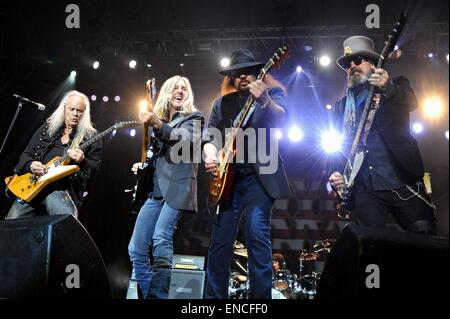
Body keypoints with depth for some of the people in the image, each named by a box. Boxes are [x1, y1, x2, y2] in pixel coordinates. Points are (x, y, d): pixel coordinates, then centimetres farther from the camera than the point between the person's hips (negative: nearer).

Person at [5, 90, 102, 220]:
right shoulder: (47, 128, 18)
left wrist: (82, 161, -19)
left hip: (62, 189, -3)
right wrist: (31, 165, -4)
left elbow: (94, 167, 3)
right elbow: (26, 154, 19)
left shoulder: (90, 136, 8)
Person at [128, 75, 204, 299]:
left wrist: (158, 124, -28)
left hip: (177, 186, -6)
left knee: (161, 240, -24)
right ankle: (147, 294, 7)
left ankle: (158, 296, -21)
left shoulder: (193, 117, 7)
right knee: (136, 248, -1)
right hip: (155, 188, 6)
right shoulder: (157, 119, 23)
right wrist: (142, 165, 10)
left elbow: (188, 139, -15)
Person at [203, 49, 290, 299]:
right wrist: (210, 156, -10)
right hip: (228, 176, 4)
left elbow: (281, 119, -16)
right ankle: (214, 295, 12)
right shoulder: (222, 104, 16)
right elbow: (210, 136, 12)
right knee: (220, 239, 4)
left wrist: (264, 100, -36)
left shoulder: (272, 93, 5)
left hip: (260, 174, -4)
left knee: (257, 233, -16)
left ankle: (260, 296, -12)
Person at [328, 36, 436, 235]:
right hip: (365, 190, 2)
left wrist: (388, 88, -32)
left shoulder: (396, 86, 11)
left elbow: (411, 103, -11)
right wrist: (334, 175, 0)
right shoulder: (341, 106, 19)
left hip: (403, 182, -2)